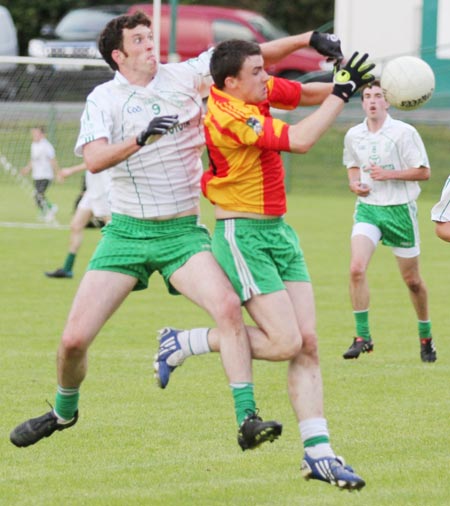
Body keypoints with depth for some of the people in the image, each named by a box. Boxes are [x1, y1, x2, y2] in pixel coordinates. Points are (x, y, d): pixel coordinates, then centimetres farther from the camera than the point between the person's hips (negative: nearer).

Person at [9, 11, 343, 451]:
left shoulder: (183, 76, 3)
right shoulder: (103, 99, -2)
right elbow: (94, 159, -19)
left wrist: (309, 39, -4)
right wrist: (141, 137, -33)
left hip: (183, 232, 1)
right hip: (126, 232, 0)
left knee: (228, 307, -26)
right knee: (74, 339, -4)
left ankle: (247, 421, -26)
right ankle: (64, 411, 26)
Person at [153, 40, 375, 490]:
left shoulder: (256, 91, 4)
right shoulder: (229, 116, -22)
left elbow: (305, 93, 14)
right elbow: (300, 140, -28)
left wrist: (342, 85, -7)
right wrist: (341, 93, -20)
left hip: (277, 231, 9)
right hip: (242, 234, -9)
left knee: (307, 341, 1)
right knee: (284, 341, -13)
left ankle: (317, 453, 0)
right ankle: (185, 344, 6)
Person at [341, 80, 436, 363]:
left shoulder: (404, 132, -8)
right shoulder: (354, 136, 5)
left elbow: (424, 171, -8)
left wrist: (388, 174, -19)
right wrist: (354, 183, 1)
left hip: (399, 209, -3)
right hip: (367, 209, 3)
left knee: (412, 280, 6)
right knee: (357, 268, -19)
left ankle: (426, 337, 26)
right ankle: (363, 336, -12)